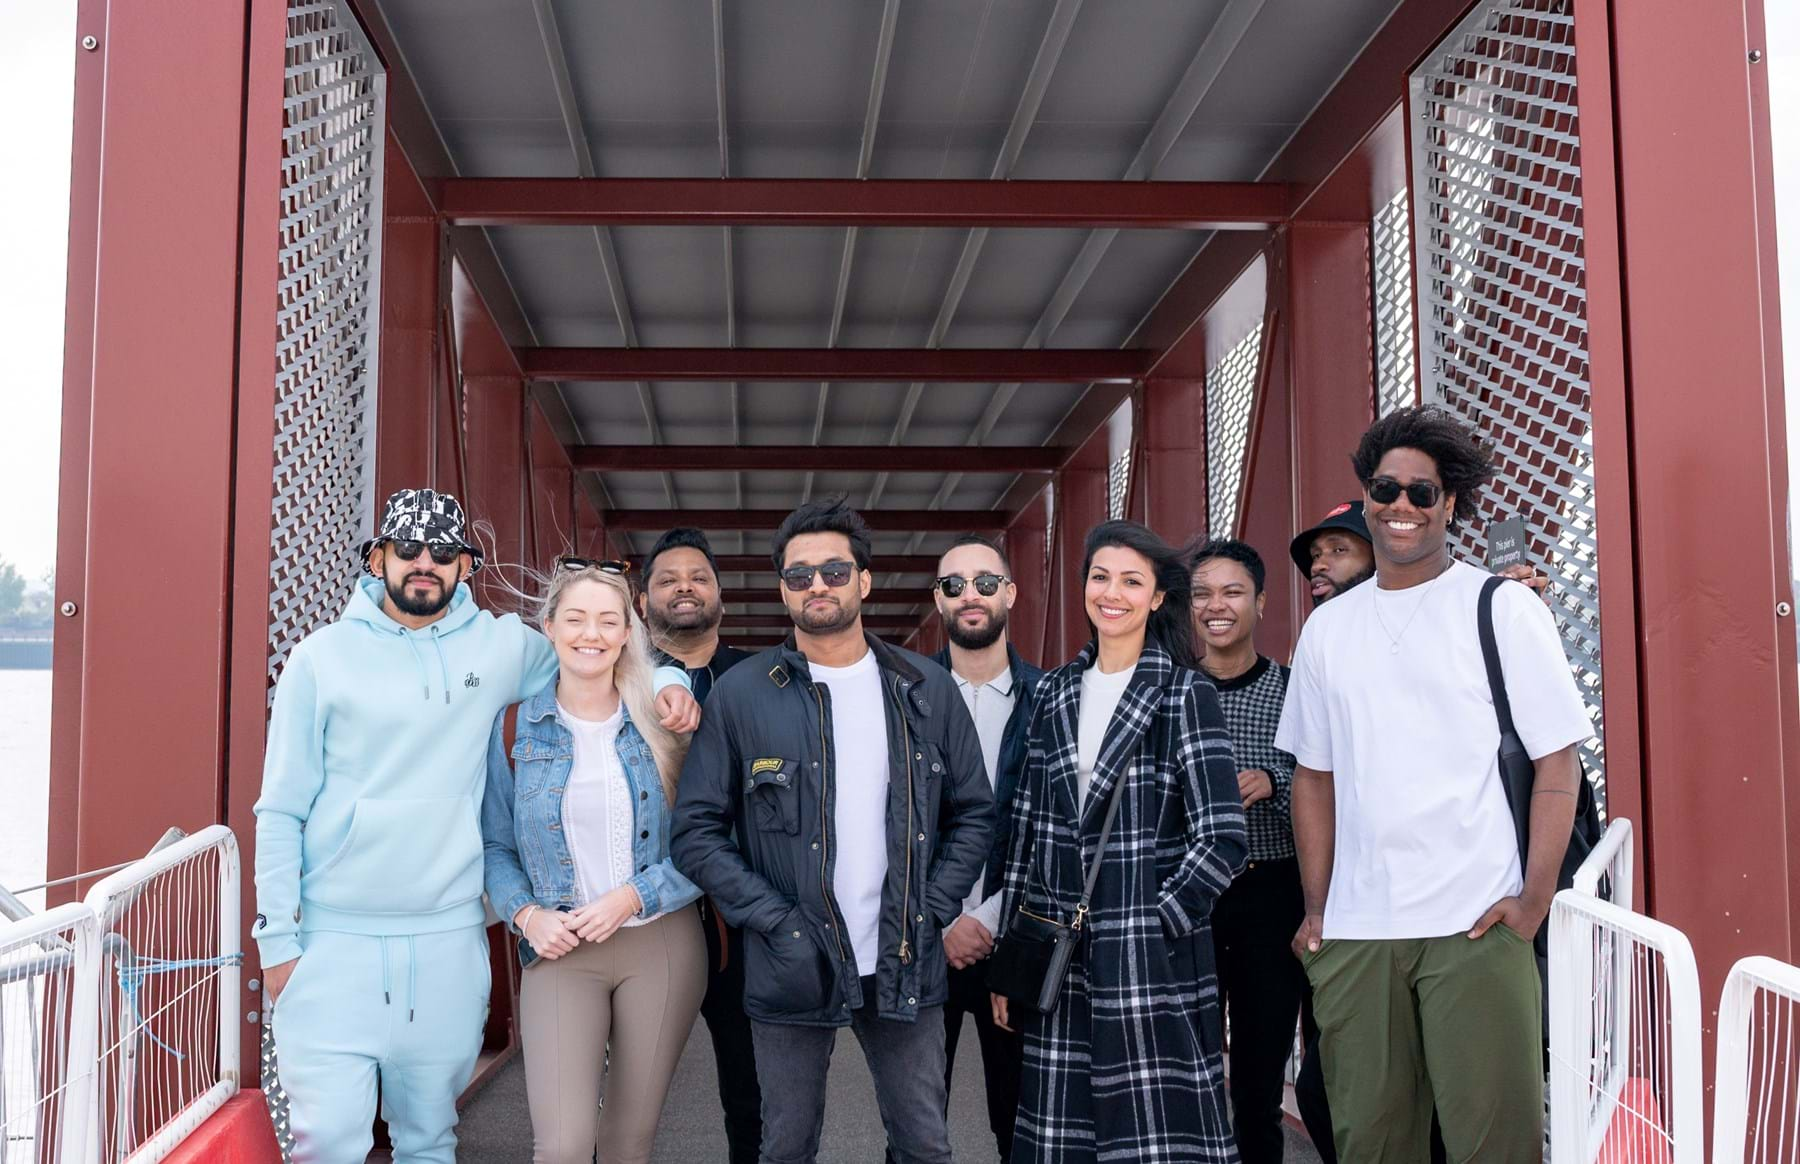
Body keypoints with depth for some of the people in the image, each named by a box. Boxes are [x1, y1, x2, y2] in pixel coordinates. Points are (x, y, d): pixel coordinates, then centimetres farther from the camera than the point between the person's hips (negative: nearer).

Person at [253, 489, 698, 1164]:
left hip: (449, 941, 2)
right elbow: (282, 812, 2)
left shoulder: (501, 645, 4)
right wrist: (278, 939, -2)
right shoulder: (323, 656, 0)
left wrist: (664, 682, 2)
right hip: (334, 942, -2)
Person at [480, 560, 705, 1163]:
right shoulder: (516, 725, 2)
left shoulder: (661, 722, 0)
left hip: (661, 946, 1)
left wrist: (632, 897, -13)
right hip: (561, 951, 0)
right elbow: (495, 846, 5)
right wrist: (527, 915, -10)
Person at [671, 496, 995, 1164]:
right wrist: (775, 922, -12)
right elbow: (696, 830, -4)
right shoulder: (741, 695, -3)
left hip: (906, 968, 2)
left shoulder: (927, 689, 3)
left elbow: (973, 813, 7)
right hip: (792, 970, -1)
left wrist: (932, 912, -4)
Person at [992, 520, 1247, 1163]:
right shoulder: (1056, 690, 9)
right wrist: (1008, 945, 9)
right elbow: (1028, 823, 10)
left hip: (1153, 955, -4)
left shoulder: (1186, 695, -4)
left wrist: (1155, 926, -11)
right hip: (1057, 949, 4)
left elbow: (1221, 839, -10)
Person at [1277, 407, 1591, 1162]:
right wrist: (1316, 907, 8)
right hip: (1353, 930, 4)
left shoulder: (1503, 609, 1)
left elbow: (1557, 762, -1)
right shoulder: (1328, 627, 11)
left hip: (1476, 926, -3)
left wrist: (1534, 898, -10)